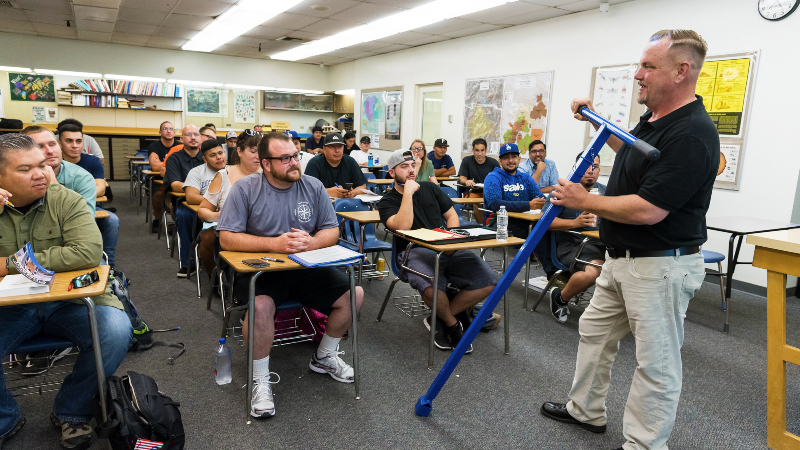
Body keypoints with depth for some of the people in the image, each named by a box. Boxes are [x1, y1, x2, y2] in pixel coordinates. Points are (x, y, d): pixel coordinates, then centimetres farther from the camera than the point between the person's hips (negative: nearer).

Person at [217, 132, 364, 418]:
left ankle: (324, 357, 15)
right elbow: (227, 238, -13)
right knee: (261, 305, -34)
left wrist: (310, 242, -19)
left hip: (306, 267, 4)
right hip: (260, 269, -3)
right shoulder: (245, 189, -7)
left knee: (354, 294, -10)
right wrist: (273, 244, -24)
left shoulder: (313, 187, 3)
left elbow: (332, 232, 4)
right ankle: (261, 379, -8)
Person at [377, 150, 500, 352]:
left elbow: (451, 215, 21)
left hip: (447, 250, 5)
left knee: (488, 280, -16)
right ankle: (453, 324, -2)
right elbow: (402, 226, -15)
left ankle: (439, 320, -1)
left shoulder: (430, 188, 20)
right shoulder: (387, 202, 5)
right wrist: (408, 193, -11)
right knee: (431, 288, -37)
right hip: (415, 252, -5)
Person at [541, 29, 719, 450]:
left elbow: (647, 210, -28)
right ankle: (585, 410, 40)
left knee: (656, 361, 5)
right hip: (622, 259, 11)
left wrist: (583, 201, -16)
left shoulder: (691, 134, -24)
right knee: (594, 332, 21)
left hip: (661, 266, -11)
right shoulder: (653, 119, 6)